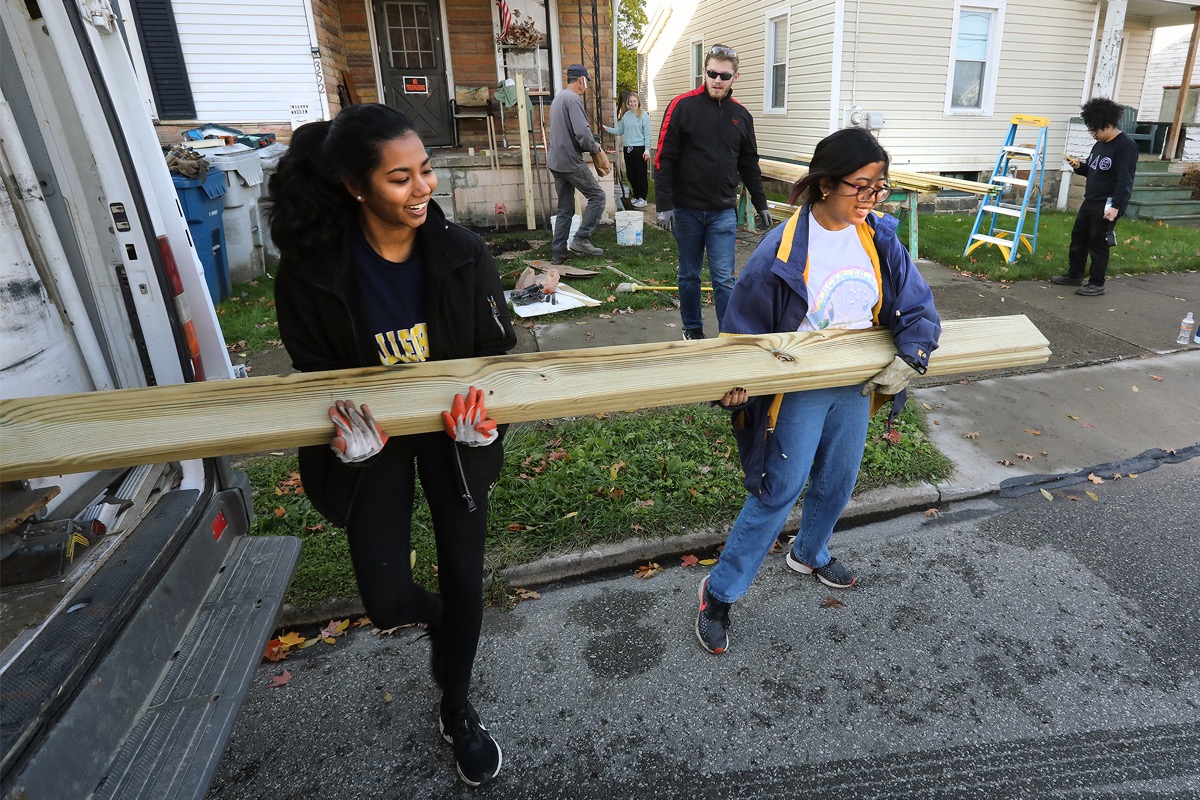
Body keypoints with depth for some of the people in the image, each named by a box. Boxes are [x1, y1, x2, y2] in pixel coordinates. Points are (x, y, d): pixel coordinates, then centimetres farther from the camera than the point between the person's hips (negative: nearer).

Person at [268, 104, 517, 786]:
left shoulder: (462, 253, -16)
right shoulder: (311, 269, -18)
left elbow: (498, 349, -8)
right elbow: (318, 372, -7)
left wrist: (484, 410, -29)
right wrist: (351, 434, -28)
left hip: (454, 427, 1)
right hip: (370, 436, 0)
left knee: (465, 577, 11)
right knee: (387, 603, 0)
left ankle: (458, 710, 40)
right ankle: (436, 615, 44)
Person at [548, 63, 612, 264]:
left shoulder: (558, 98, 17)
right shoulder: (573, 99, -13)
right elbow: (582, 133, -23)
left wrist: (591, 145, 13)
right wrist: (595, 148, -5)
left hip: (555, 161, 9)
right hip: (571, 162, -9)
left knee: (565, 208, 12)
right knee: (597, 196, 1)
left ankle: (558, 252, 12)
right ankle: (581, 239, -5)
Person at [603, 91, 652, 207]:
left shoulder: (643, 115, -5)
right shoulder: (626, 115, 10)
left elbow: (647, 134, -7)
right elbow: (619, 131, 15)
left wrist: (647, 149, -12)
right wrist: (606, 129, 6)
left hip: (639, 148, -6)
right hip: (627, 148, 6)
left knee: (640, 174, -2)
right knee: (630, 174, 11)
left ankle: (643, 198, 8)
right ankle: (636, 197, 24)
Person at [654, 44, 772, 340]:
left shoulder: (741, 115, 8)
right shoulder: (683, 106, -3)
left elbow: (749, 165, 16)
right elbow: (664, 160, -6)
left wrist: (761, 204, 16)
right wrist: (664, 205, -13)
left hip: (723, 212, 2)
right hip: (686, 209, -2)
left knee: (724, 279, -2)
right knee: (689, 276, 10)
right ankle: (693, 331, 25)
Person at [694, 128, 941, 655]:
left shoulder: (879, 238, -4)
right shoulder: (783, 247, -19)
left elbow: (917, 306, -1)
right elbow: (744, 323, -12)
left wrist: (910, 356, -18)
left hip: (856, 384, 6)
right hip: (800, 390, -5)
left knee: (837, 483, 20)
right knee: (779, 492, -2)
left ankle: (810, 553, 50)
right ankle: (720, 592, 13)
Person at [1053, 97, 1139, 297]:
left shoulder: (1126, 146, -16)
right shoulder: (1099, 144, 11)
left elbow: (1125, 180, -22)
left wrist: (1116, 206, -30)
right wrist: (1078, 166, 3)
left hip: (1107, 206, -9)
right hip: (1089, 202, 9)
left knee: (1098, 244, -3)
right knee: (1078, 238, 16)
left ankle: (1097, 284, 7)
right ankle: (1074, 275, 30)